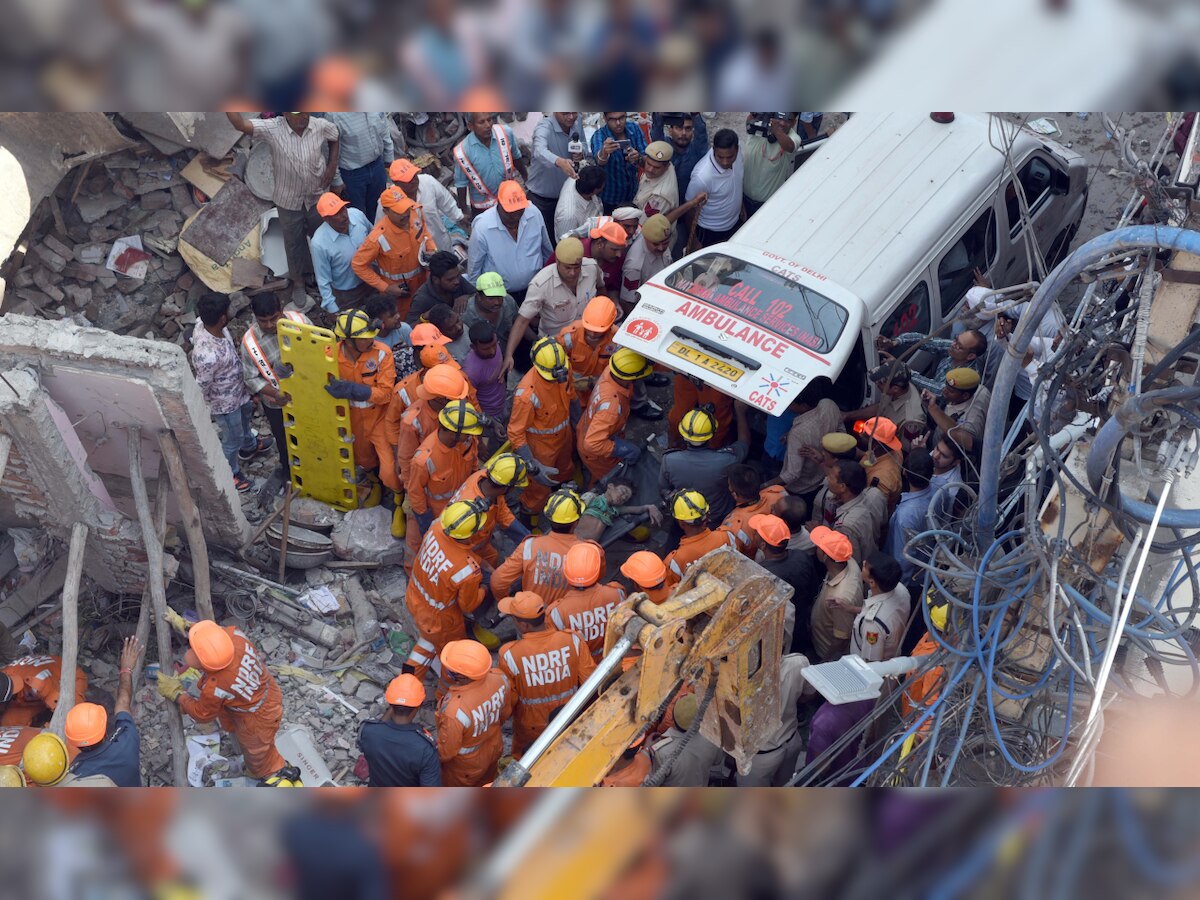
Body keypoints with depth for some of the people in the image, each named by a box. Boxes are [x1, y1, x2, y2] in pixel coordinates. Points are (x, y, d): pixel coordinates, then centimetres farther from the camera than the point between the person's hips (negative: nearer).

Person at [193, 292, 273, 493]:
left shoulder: (205, 325, -21)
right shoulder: (207, 355, -46)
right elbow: (201, 387, -28)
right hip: (225, 402, -8)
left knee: (245, 415, 35)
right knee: (233, 439, 19)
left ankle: (249, 446, 65)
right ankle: (230, 474, 47)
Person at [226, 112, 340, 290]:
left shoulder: (321, 126, -18)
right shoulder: (272, 128, -25)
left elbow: (335, 137, 5)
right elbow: (240, 125, -37)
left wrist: (332, 165, -5)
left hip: (318, 195, 2)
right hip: (289, 199, -1)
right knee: (294, 239, 18)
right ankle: (300, 276, 43)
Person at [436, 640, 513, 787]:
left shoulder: (455, 711, -46)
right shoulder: (500, 678, -28)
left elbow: (445, 752, -27)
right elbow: (505, 713, -6)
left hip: (465, 765, -5)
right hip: (494, 747, 5)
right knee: (486, 783, 35)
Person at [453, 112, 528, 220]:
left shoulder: (505, 133, -19)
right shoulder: (463, 151, -25)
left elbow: (516, 157, 0)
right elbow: (461, 183, -12)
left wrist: (526, 177, 13)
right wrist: (464, 210, -6)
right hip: (482, 205, -2)